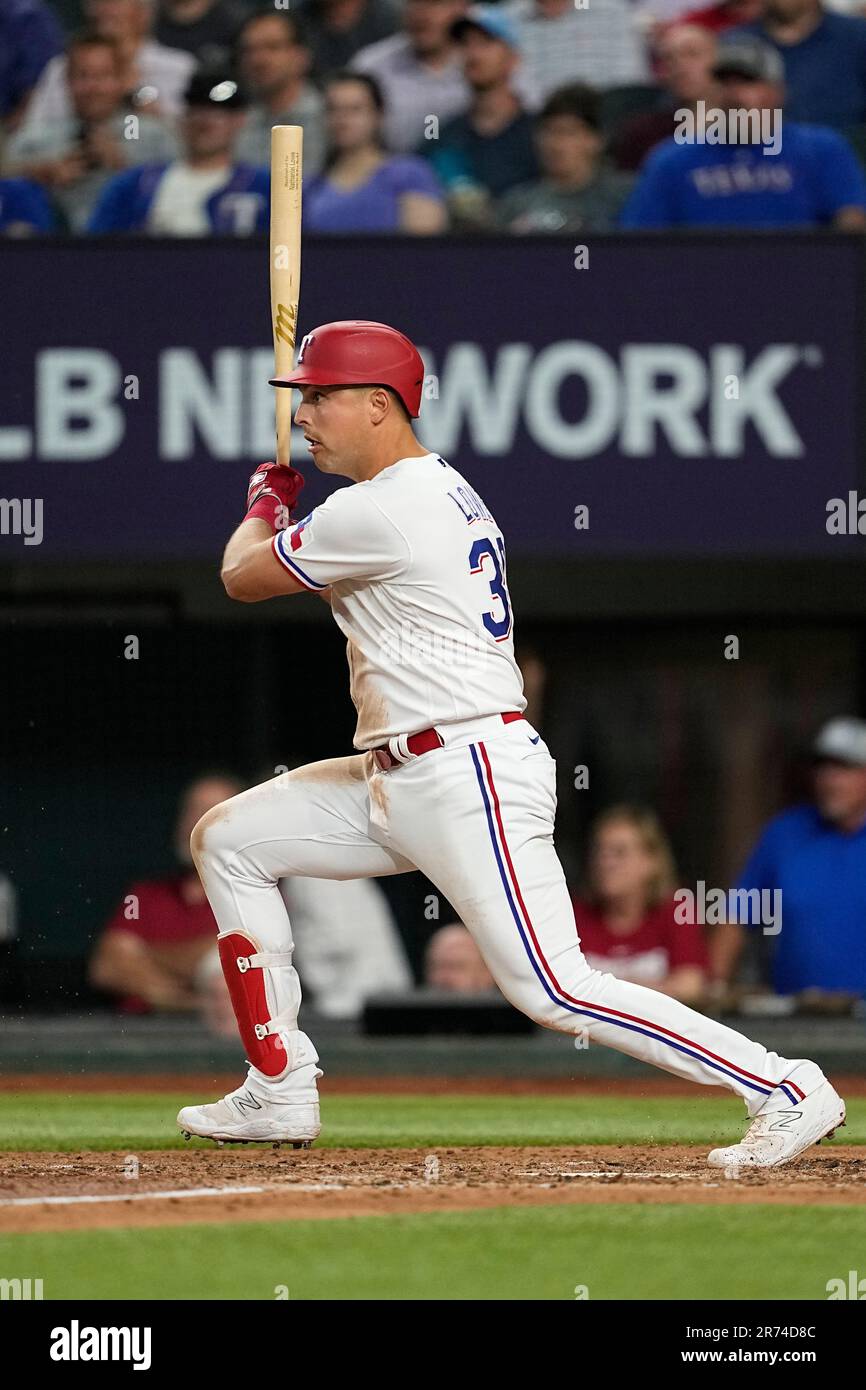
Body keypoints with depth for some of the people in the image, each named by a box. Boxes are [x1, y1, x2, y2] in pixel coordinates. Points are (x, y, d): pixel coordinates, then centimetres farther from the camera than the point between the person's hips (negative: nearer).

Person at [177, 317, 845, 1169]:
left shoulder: (380, 510, -15)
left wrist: (265, 506, 18)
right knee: (228, 839, 12)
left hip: (471, 777, -11)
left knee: (550, 990, -16)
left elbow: (242, 578, -3)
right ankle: (280, 1093, 14)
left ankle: (786, 1090, -13)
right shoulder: (442, 493, 16)